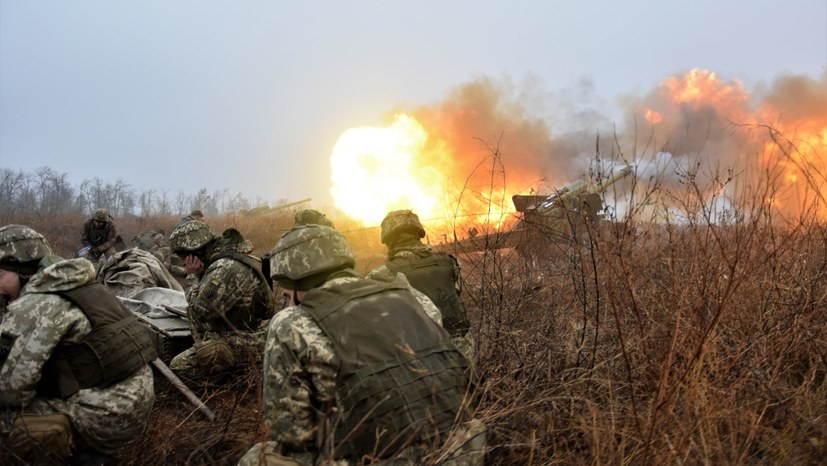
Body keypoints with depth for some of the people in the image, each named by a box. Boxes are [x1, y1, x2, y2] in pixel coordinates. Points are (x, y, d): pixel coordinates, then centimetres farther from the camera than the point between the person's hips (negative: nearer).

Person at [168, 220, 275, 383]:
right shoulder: (227, 255, 6)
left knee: (179, 366, -6)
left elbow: (200, 310, -25)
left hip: (248, 342, -10)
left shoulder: (226, 268, -25)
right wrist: (200, 275, -4)